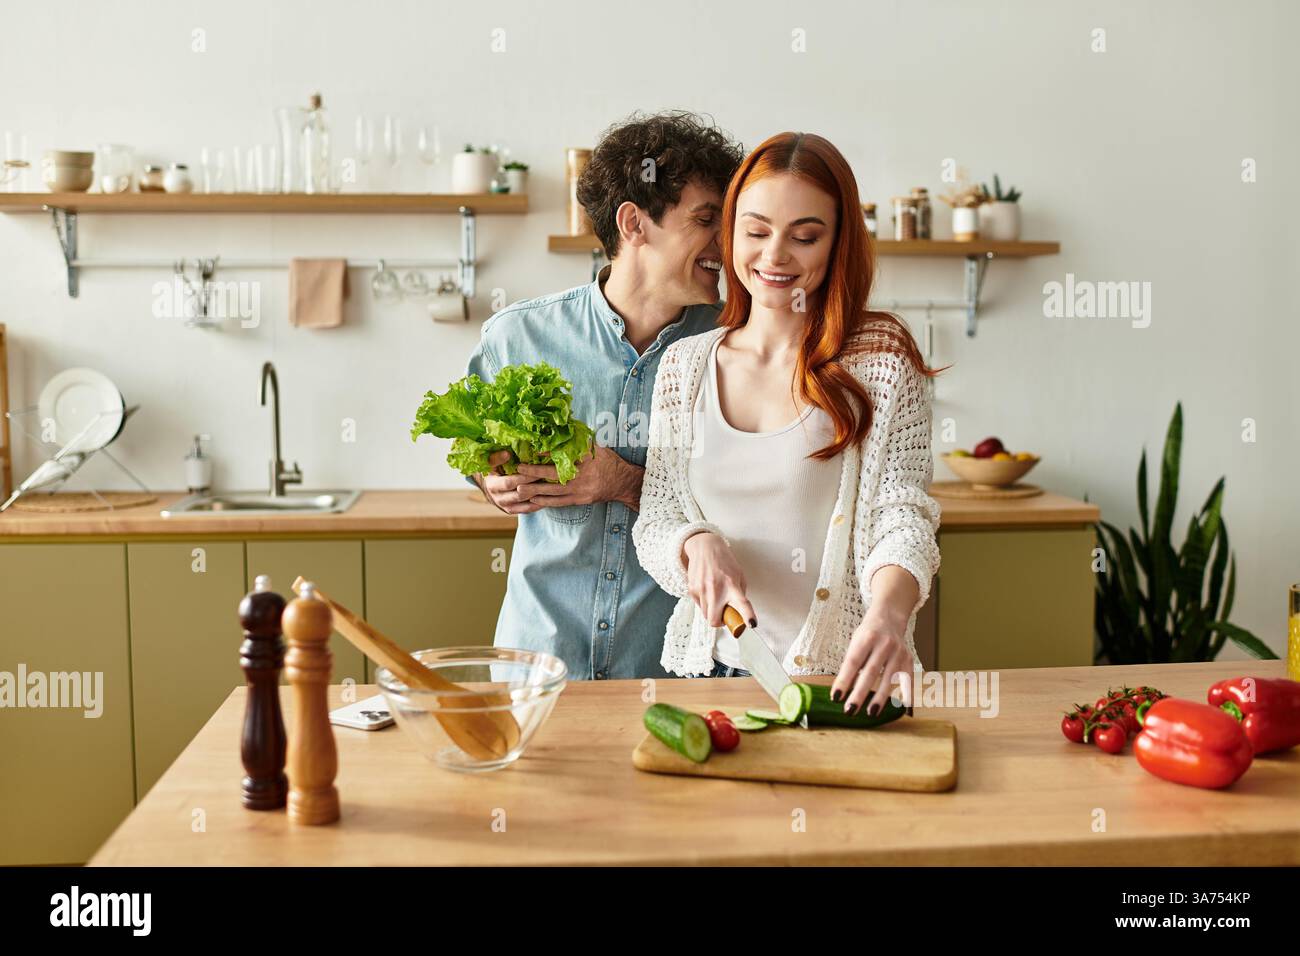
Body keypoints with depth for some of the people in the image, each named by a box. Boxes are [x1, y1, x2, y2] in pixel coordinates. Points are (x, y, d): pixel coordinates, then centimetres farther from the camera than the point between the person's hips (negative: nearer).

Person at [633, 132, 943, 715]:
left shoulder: (881, 360, -3)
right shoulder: (683, 366, 6)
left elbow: (902, 517, -10)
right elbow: (654, 520, 7)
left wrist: (888, 612, -30)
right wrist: (697, 544, -16)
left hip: (839, 677, -2)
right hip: (708, 668, 3)